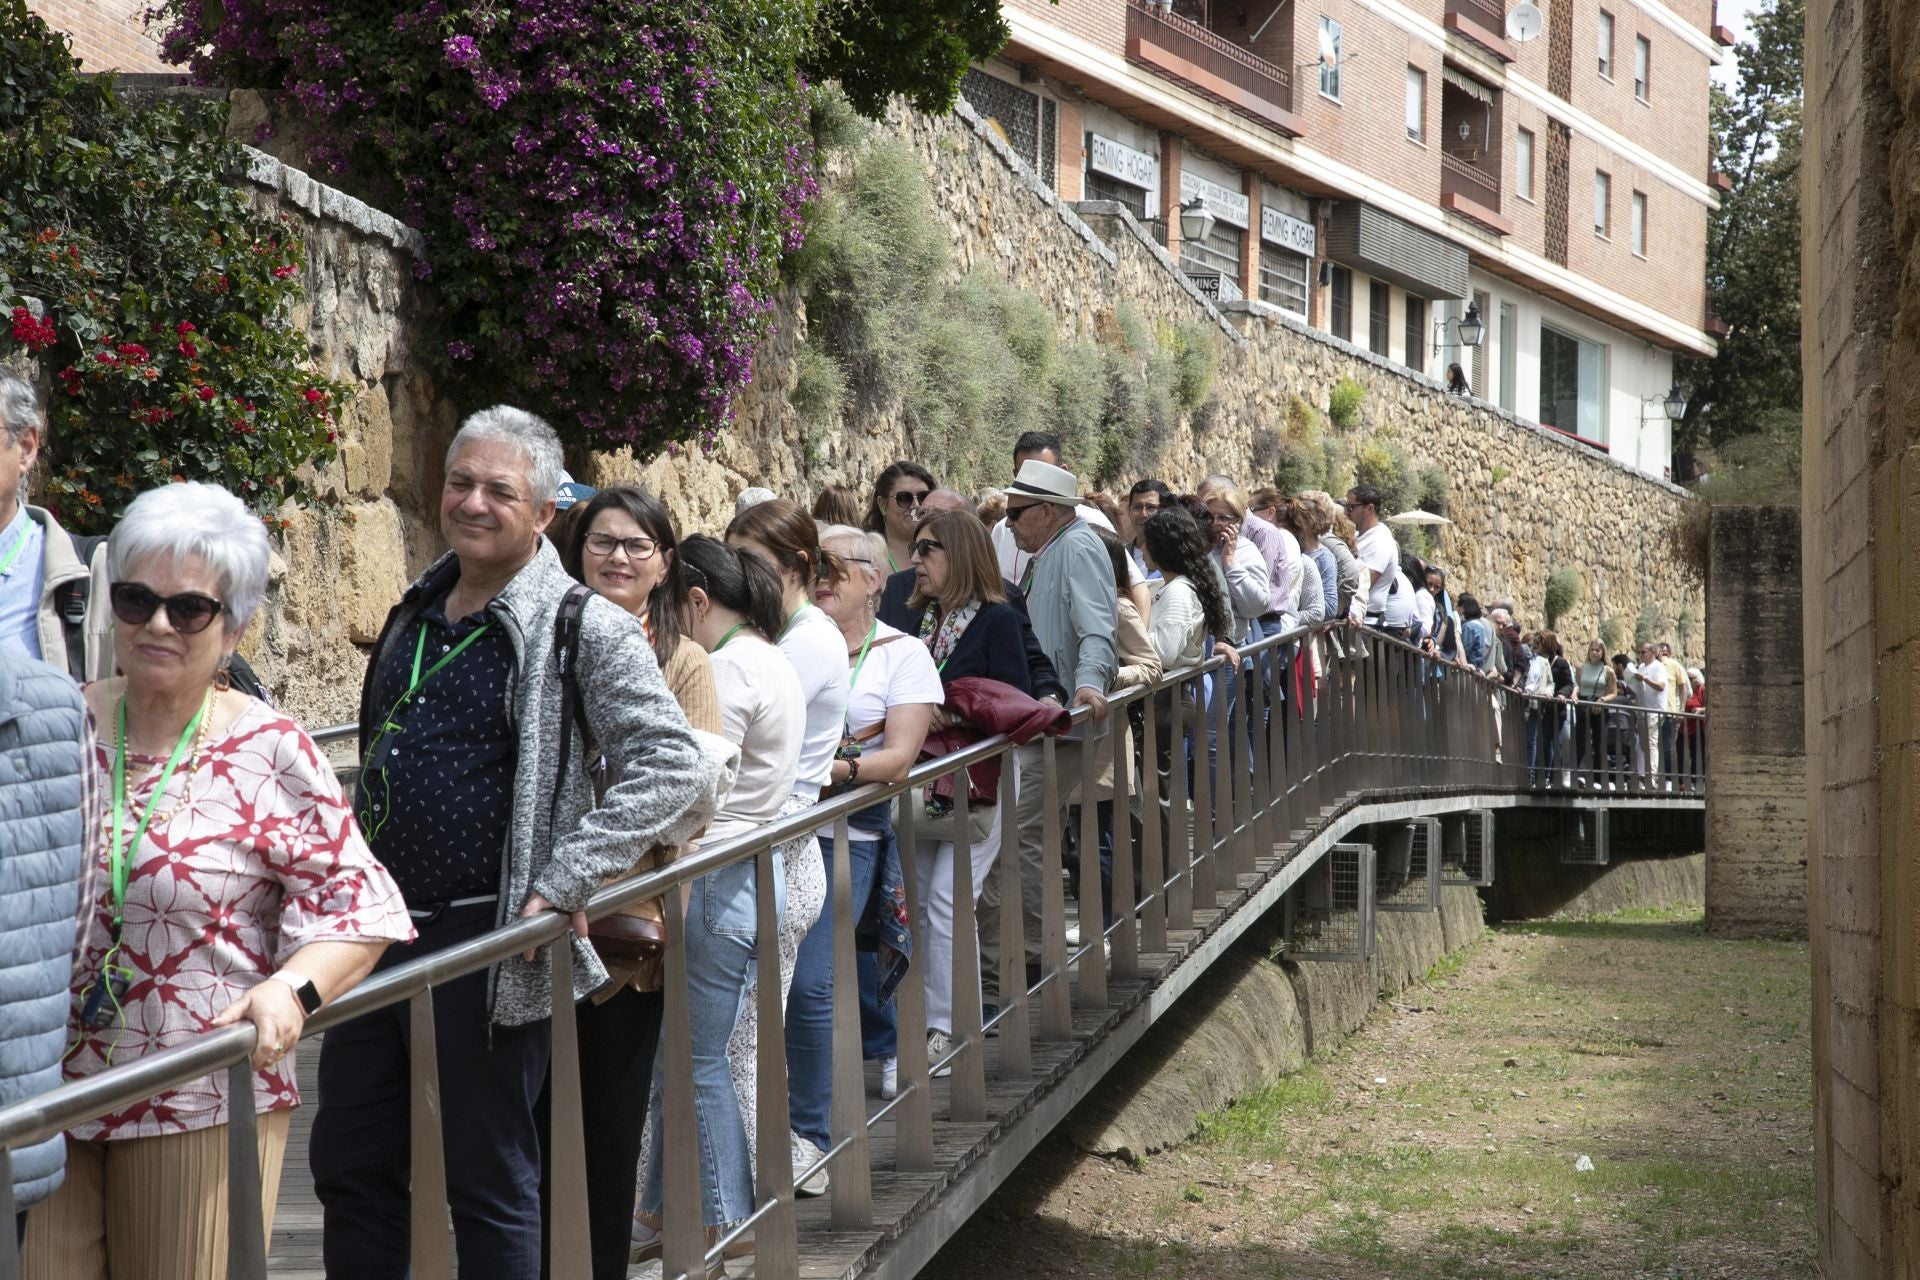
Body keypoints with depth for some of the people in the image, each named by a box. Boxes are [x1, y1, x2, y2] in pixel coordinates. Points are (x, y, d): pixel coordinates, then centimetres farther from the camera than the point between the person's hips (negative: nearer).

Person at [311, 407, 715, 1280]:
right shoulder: (415, 616, 11)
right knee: (349, 1163, 13)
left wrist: (563, 884, -20)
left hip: (486, 945, -7)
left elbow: (676, 773, -18)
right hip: (379, 932, 7)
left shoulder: (584, 630, -10)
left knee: (489, 1181, 3)